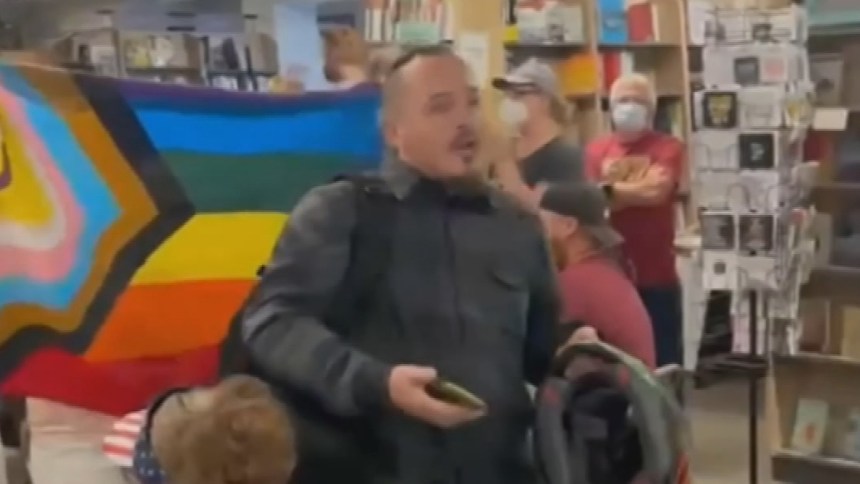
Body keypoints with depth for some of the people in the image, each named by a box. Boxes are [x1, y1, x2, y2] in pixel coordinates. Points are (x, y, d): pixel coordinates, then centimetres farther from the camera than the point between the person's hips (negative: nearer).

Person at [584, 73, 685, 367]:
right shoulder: (596, 150, 7)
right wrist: (637, 192, -12)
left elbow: (657, 190, -17)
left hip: (656, 278, -2)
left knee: (661, 366, 3)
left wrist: (608, 190, -6)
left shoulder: (668, 148, 0)